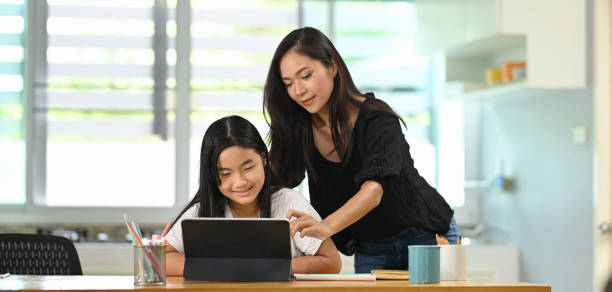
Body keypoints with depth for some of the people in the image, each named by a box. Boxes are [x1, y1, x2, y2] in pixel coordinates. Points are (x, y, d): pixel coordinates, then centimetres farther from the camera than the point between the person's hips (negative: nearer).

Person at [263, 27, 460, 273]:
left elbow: (374, 188, -41)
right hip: (369, 250, 4)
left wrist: (327, 226, -58)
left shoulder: (376, 119, -25)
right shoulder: (299, 128, -8)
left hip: (426, 236, -4)